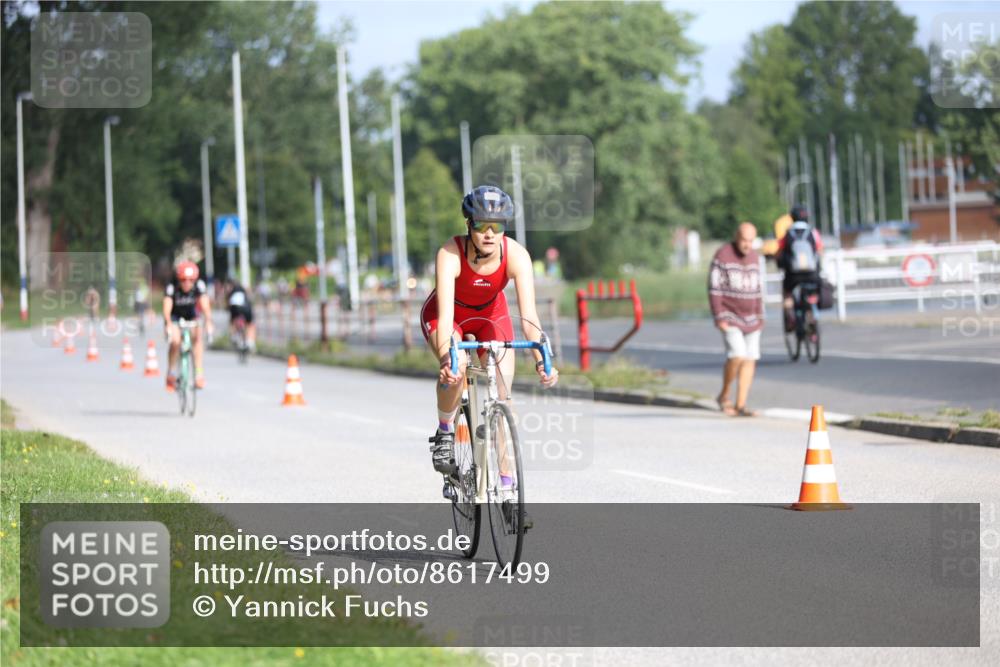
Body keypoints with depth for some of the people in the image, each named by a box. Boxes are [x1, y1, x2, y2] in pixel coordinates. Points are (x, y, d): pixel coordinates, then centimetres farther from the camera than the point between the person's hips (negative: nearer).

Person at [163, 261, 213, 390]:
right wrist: (169, 324, -56)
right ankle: (171, 373, -5)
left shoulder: (199, 285, -25)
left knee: (197, 336, -24)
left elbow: (205, 305, -34)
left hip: (191, 316, 2)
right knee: (175, 341, -25)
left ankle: (199, 374, -23)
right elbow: (167, 308, -39)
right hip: (174, 317, -2)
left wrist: (208, 322, -50)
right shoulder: (172, 287, -29)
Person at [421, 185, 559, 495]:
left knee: (501, 397, -11)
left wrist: (541, 361, -51)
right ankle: (445, 433, -5)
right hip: (449, 315, -2)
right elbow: (445, 314, -44)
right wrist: (445, 358, -61)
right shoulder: (450, 254, -36)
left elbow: (528, 315, -36)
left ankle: (506, 484, -3)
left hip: (491, 316, 2)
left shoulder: (516, 255, -31)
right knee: (454, 370, -33)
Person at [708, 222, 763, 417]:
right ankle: (724, 396, 2)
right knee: (737, 355, -19)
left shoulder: (753, 257, 7)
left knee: (749, 360, -1)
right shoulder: (722, 256, -13)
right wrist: (719, 318, -18)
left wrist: (759, 316, 13)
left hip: (750, 319, 6)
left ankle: (740, 405, 2)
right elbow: (714, 289, -13)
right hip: (730, 316, -6)